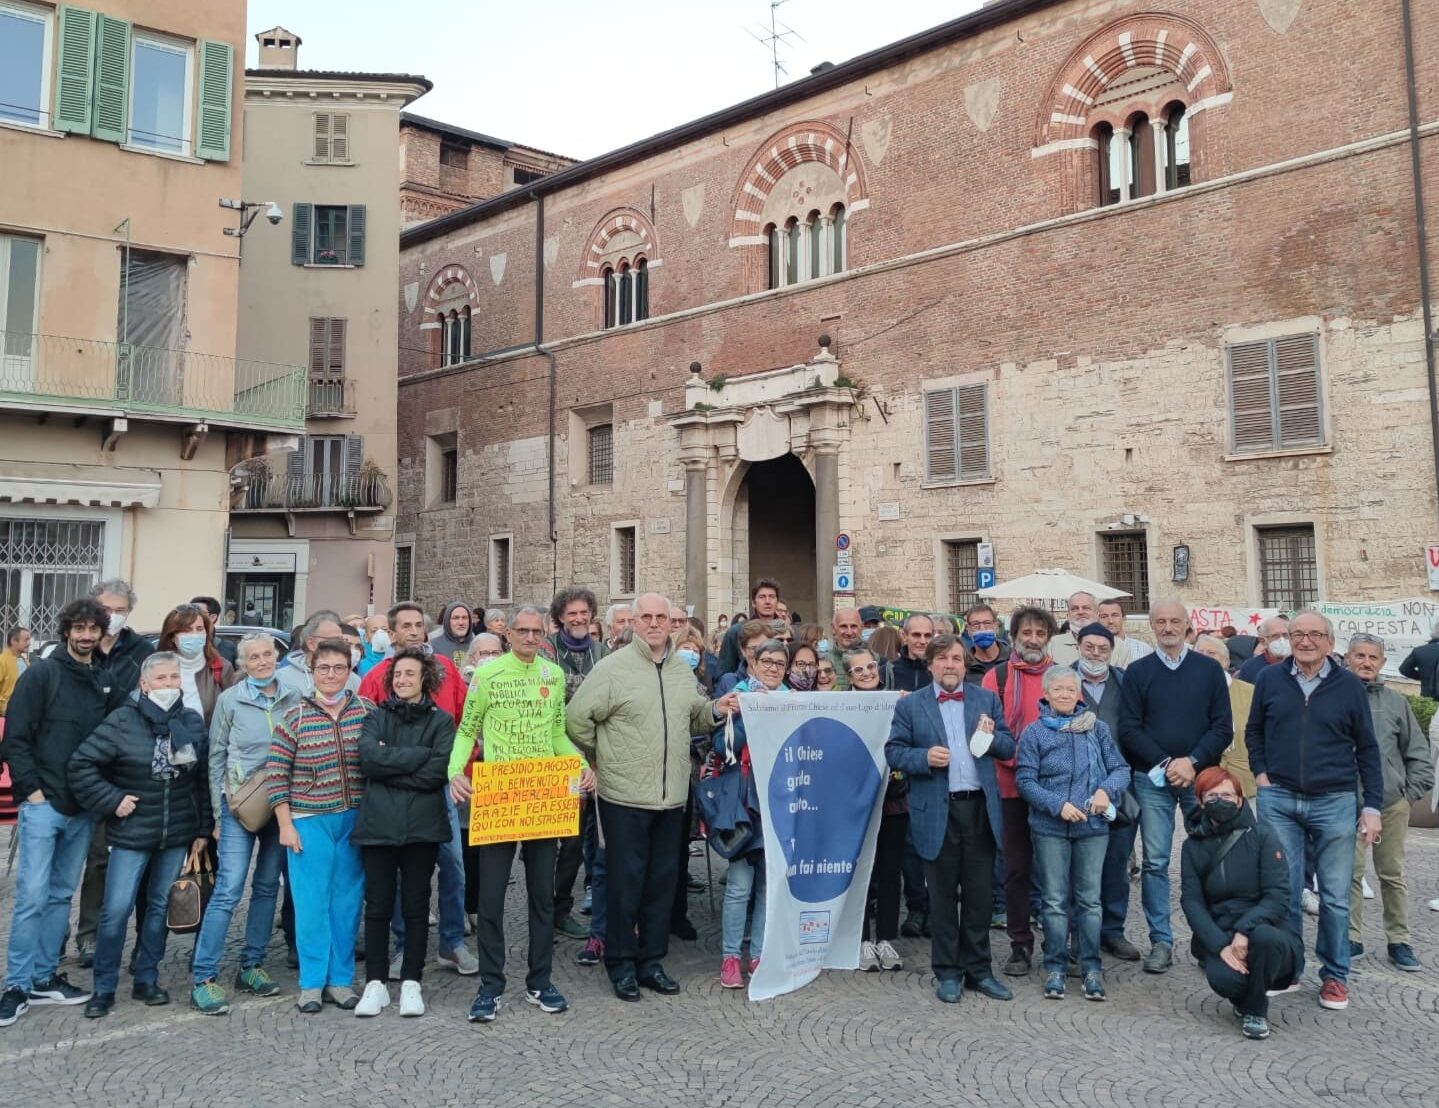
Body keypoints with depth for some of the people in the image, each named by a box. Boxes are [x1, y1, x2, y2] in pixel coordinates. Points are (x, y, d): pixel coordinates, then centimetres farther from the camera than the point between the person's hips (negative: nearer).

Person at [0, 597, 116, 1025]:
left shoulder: (107, 682, 8)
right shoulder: (41, 674, -6)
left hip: (84, 809, 5)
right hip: (43, 805, -5)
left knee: (61, 895, 12)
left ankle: (44, 978, 22)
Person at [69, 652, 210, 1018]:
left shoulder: (193, 721, 2)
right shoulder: (123, 721, -10)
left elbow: (203, 780, 6)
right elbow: (81, 764, -8)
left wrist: (203, 829, 6)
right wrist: (112, 800, -12)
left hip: (177, 836, 4)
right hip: (131, 834, -3)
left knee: (161, 907, 12)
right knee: (116, 910, -4)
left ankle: (146, 980, 25)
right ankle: (103, 988, 13)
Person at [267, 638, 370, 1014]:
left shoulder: (366, 711, 2)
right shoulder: (295, 716, -3)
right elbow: (277, 773, -2)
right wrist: (286, 825, -5)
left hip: (354, 820, 2)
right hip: (309, 821, -2)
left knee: (348, 901, 8)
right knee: (311, 902, 2)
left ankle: (341, 979, 20)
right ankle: (311, 983, 15)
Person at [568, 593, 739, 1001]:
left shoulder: (682, 669, 10)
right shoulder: (613, 667, -9)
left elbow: (693, 719, 19)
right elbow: (577, 718, -7)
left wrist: (715, 709, 0)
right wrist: (599, 759, 1)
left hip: (671, 796, 6)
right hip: (624, 795, -5)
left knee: (662, 878, 13)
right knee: (625, 879, 2)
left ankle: (651, 960, 26)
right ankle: (621, 963, 17)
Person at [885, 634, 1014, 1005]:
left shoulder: (987, 699, 10)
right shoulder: (910, 705, 3)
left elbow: (1008, 749, 10)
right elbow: (893, 752, 0)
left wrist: (993, 737, -11)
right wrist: (924, 757, -18)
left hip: (980, 807, 2)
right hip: (936, 812, -2)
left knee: (980, 894, 9)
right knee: (943, 896, 7)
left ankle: (977, 969, 23)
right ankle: (947, 972, 19)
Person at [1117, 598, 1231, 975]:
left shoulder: (1210, 669, 6)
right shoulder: (1137, 672, 5)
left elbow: (1223, 727, 1)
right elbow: (1129, 729, 0)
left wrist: (1192, 762, -12)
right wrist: (1165, 763, -11)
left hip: (1200, 776, 0)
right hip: (1152, 778, 0)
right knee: (1155, 862, 1)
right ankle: (1161, 941, 8)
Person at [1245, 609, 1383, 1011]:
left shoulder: (1349, 685, 0)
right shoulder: (1269, 679, 2)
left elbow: (1367, 749, 5)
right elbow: (1253, 731, 14)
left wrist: (1372, 806, 2)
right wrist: (1261, 773, 3)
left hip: (1334, 802, -1)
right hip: (1278, 800, 1)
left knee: (1335, 896, 6)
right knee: (1282, 891, 6)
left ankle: (1335, 975, 20)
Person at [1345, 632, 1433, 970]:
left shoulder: (1395, 702, 5)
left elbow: (1419, 753, 12)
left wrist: (1412, 792, 5)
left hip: (1392, 803, 2)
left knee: (1393, 875, 10)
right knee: (1350, 874, 3)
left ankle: (1398, 941, 20)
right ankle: (1351, 938, 15)